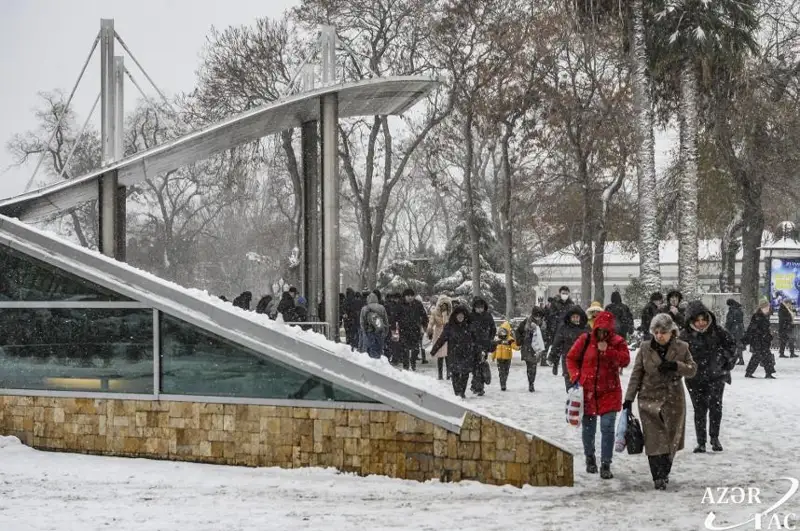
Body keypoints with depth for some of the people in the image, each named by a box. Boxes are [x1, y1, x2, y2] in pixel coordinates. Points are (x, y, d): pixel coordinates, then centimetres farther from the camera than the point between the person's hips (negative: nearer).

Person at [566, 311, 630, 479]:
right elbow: (571, 358, 5)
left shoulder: (618, 342, -1)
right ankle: (590, 458, 34)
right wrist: (575, 376, -6)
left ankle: (605, 465, -2)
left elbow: (625, 360, -14)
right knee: (588, 427, 12)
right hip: (587, 390, 1)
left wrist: (607, 351, -22)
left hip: (609, 391, -1)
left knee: (608, 427, -8)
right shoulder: (585, 340, -3)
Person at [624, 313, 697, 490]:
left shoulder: (681, 348, -1)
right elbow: (636, 374, 0)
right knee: (654, 439, -8)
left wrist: (675, 366, -19)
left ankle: (665, 472, 26)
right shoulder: (646, 348, -2)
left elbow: (692, 369, 1)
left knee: (671, 438, 8)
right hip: (650, 399, -1)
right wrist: (629, 398, -4)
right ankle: (658, 477, -6)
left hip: (673, 400, 1)